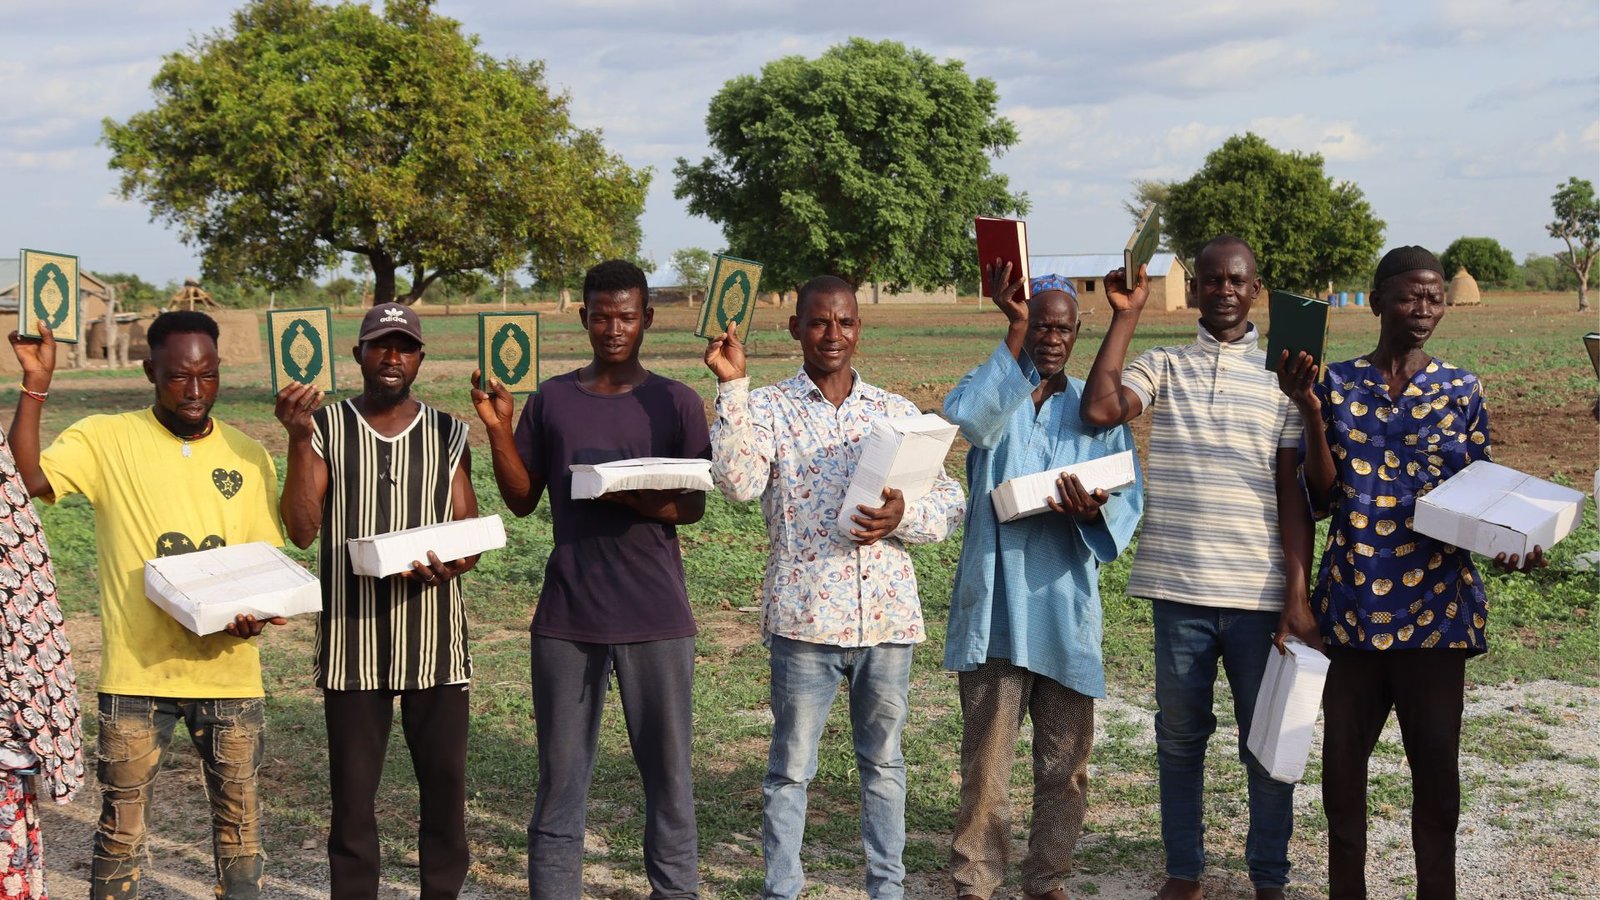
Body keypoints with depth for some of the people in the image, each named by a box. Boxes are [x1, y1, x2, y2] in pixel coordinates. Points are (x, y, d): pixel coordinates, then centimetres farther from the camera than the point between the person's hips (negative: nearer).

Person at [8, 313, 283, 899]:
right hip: (137, 671, -2)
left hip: (229, 669, 2)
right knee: (122, 827, 6)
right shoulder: (105, 440, -2)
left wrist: (255, 612, -12)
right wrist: (36, 386, -21)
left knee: (240, 820, 10)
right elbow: (27, 480, -16)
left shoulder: (248, 457, 6)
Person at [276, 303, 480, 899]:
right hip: (353, 637, -1)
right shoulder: (326, 427, 3)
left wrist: (453, 564, -15)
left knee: (445, 781, 5)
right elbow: (301, 530, -6)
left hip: (435, 637, 1)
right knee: (352, 787, 4)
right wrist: (299, 441, -15)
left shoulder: (448, 434, 7)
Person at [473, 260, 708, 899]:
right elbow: (522, 500, 8)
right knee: (561, 774, 5)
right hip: (568, 615, 1)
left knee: (668, 769, 3)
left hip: (655, 616, -1)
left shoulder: (677, 403, 3)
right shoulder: (552, 400, 8)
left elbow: (693, 505, -1)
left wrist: (636, 500, -20)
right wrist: (498, 429, -6)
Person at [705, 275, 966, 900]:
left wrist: (903, 516, -12)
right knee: (790, 766, 4)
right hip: (805, 616, -3)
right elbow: (738, 482, -18)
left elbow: (950, 502, 9)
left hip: (888, 614, 3)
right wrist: (732, 386, -20)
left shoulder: (897, 412, 9)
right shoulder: (766, 409, 1)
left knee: (884, 761, 13)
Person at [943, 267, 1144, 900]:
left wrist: (1094, 511, -20)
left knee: (1066, 763, 9)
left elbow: (1130, 498, 3)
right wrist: (1014, 335, -26)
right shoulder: (994, 392, 4)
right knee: (986, 759, -1)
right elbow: (966, 418, -21)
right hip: (997, 604, -3)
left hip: (1068, 606, 3)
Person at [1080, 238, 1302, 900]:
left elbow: (1295, 491, 4)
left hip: (1259, 591, 0)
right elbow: (1099, 409, -14)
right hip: (1180, 587, 1)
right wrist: (1124, 317, -9)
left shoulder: (1280, 376, 5)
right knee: (1179, 737, 12)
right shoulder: (1163, 367, 6)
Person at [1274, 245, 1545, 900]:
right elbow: (1322, 498, -1)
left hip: (1436, 606, 0)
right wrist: (1311, 412, -13)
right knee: (1342, 765, 7)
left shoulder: (1462, 391, 5)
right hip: (1350, 606, 0)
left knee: (1437, 770, 5)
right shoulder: (1335, 384, 3)